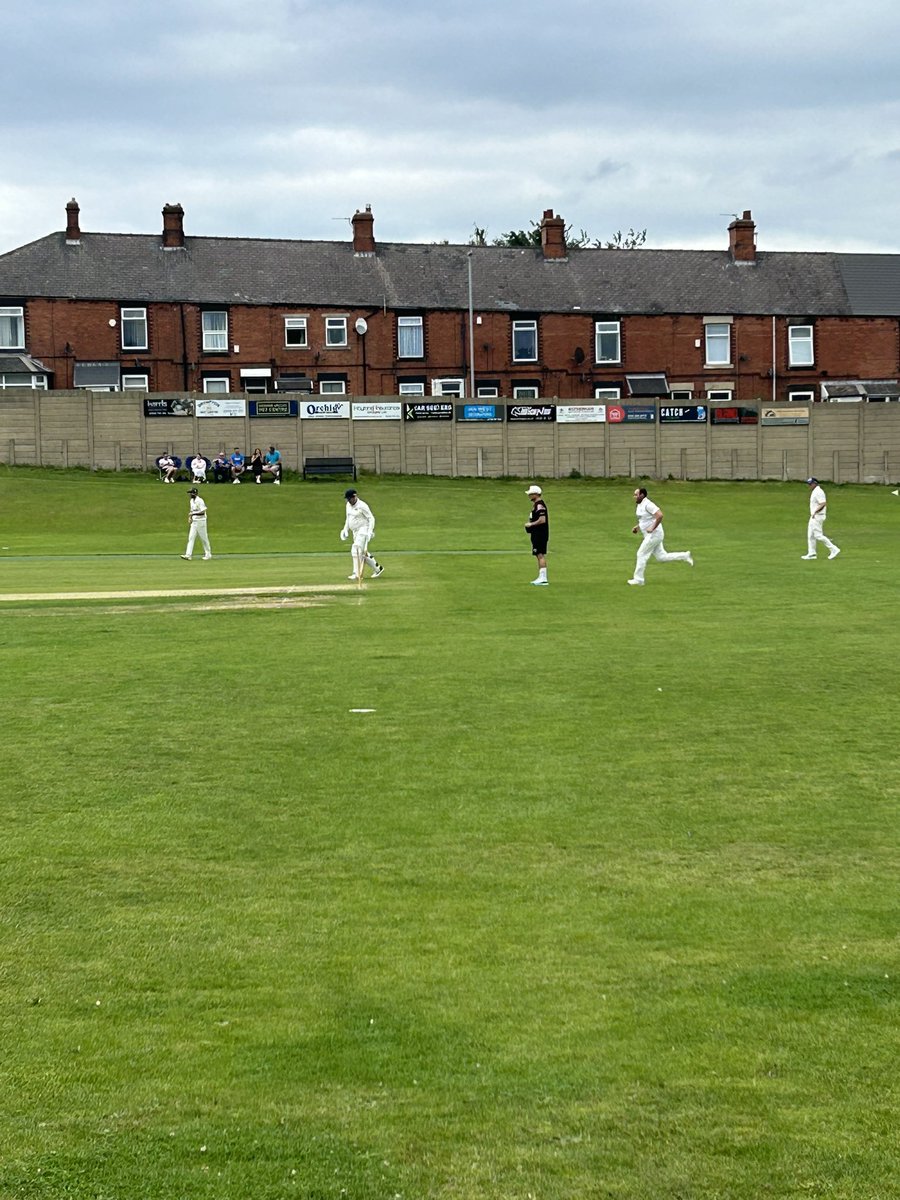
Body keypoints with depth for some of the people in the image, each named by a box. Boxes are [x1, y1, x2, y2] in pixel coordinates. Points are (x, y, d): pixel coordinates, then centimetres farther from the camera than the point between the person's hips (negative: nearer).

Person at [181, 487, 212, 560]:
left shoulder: (200, 501, -16)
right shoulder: (192, 501, 11)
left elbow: (203, 512, -23)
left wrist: (193, 513, -27)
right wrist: (190, 517, 7)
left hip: (201, 521, -8)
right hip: (194, 521, 8)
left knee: (204, 538, 2)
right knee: (191, 538, -2)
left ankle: (208, 554, 16)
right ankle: (188, 555, -8)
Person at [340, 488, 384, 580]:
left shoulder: (362, 506, -15)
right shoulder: (348, 505, 10)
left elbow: (371, 518, -14)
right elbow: (348, 518, 23)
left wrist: (370, 532, -23)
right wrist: (345, 530, 14)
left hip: (363, 530, -9)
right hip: (355, 532, 9)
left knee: (356, 551, -19)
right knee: (362, 553, 12)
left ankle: (356, 574, -20)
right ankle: (377, 568, 26)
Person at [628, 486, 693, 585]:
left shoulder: (647, 504, -18)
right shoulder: (640, 505, 12)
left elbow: (660, 515, -29)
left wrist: (652, 528, -27)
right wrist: (637, 527, 14)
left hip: (654, 535, -10)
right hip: (650, 535, 10)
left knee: (641, 554, -6)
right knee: (662, 557, 11)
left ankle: (638, 579, 1)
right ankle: (684, 556, 18)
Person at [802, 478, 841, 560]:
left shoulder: (818, 492, -17)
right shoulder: (814, 491, 15)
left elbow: (823, 504, -25)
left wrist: (815, 512, -25)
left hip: (818, 516, -11)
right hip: (814, 517, 11)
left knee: (818, 535, -11)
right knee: (810, 535, 11)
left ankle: (834, 549, -7)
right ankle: (812, 553, 14)